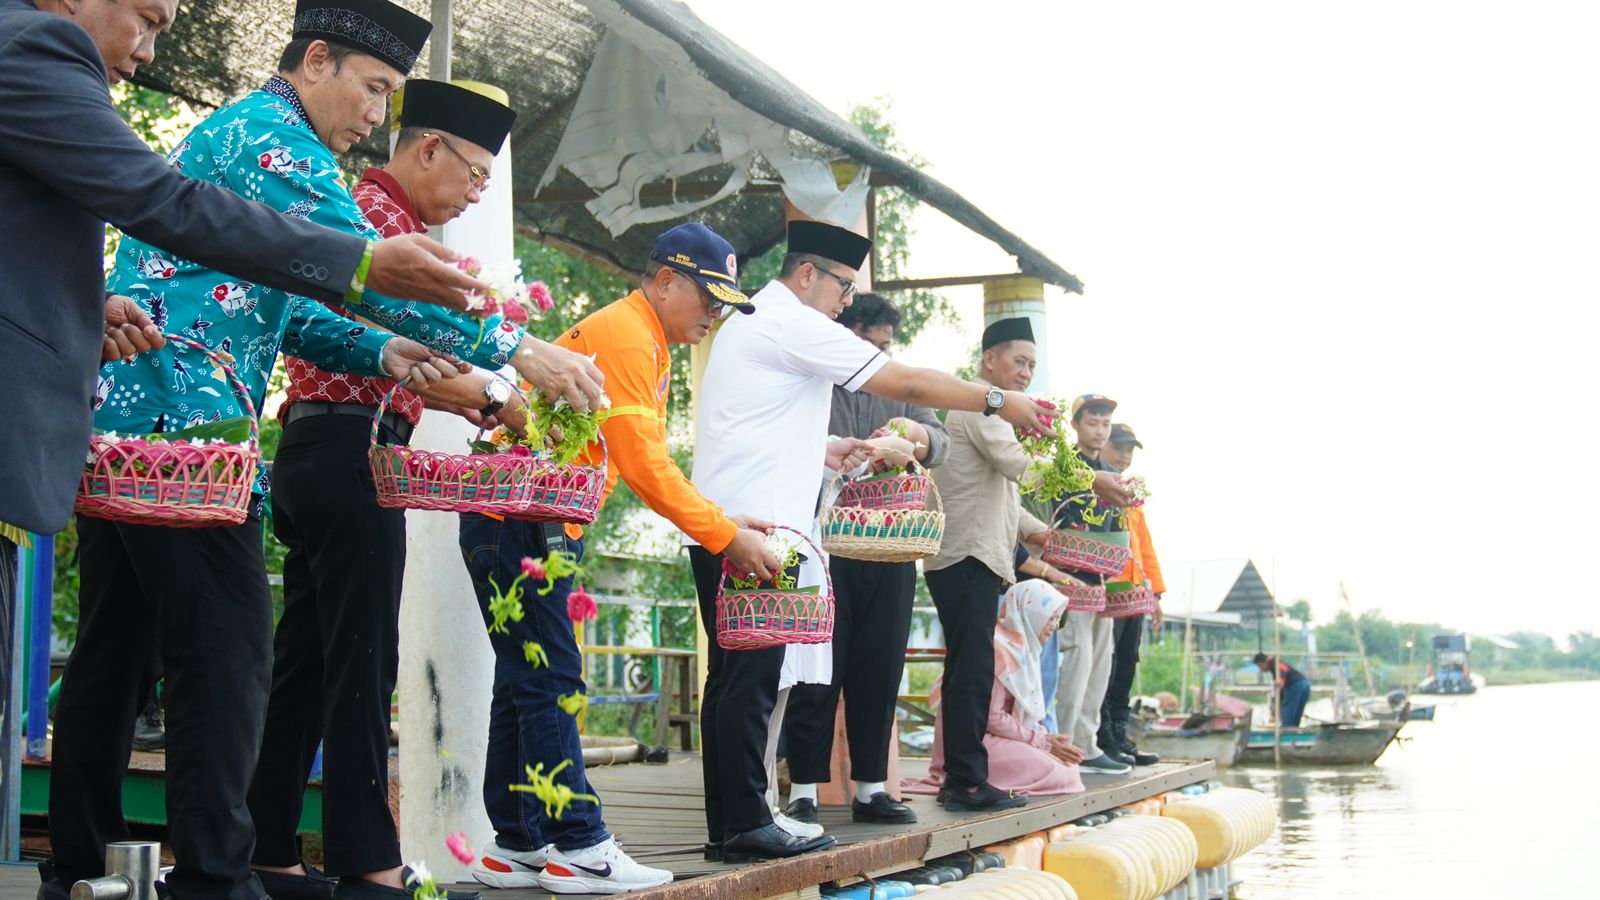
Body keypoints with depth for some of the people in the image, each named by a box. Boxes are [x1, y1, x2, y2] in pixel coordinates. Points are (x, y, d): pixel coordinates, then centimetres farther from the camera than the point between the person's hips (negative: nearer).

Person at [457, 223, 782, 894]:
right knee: (549, 683, -9)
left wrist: (725, 523, 5)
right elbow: (644, 466, -20)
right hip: (517, 519, -11)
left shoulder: (650, 349, 18)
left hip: (545, 524, 11)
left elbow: (651, 467, 15)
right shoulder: (624, 336, -15)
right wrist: (726, 537, -15)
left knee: (527, 685, 10)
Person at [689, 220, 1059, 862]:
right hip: (754, 523, -10)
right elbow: (908, 384, -10)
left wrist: (823, 452, 19)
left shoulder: (752, 323, 24)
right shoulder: (795, 325, -9)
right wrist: (998, 401, -4)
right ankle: (745, 824, -5)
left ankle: (727, 826, 11)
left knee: (733, 677, 9)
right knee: (751, 678, -8)